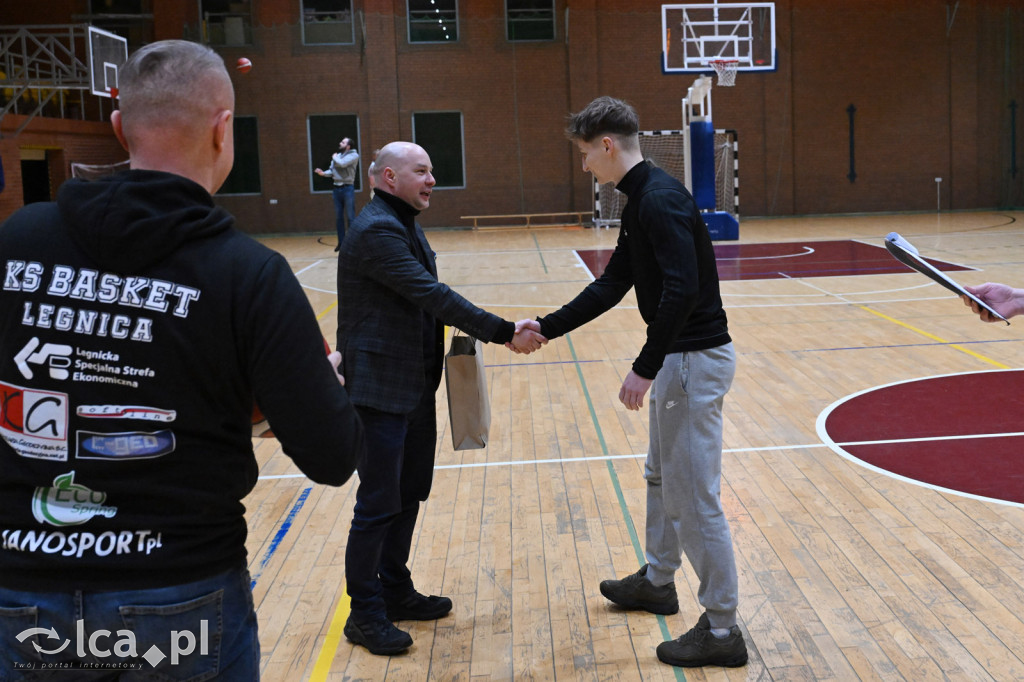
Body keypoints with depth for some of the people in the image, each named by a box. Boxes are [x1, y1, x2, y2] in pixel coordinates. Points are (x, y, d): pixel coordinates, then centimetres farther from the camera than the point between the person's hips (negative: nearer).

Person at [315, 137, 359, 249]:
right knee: (339, 217, 9)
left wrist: (335, 157, -2)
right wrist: (323, 173, -9)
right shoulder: (337, 155, 14)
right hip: (337, 188, 6)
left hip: (348, 188, -6)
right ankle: (341, 242, 16)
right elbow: (332, 170, 11)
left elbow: (342, 163, -21)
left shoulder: (354, 155, -6)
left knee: (350, 217, -5)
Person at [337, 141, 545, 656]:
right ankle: (365, 615, 12)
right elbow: (434, 295, -24)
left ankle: (395, 592, 31)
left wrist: (462, 331, 5)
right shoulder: (376, 231, -19)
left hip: (415, 385, 10)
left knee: (409, 495, 17)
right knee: (379, 505, -1)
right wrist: (506, 334, -22)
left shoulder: (405, 225, 14)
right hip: (380, 388, -10)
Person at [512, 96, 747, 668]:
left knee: (694, 497, -2)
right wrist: (547, 328, 17)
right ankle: (657, 582, 42)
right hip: (679, 357, 11)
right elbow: (612, 285, 18)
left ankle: (722, 630, 10)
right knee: (662, 476, 24)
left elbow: (682, 289, -28)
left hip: (695, 360, -11)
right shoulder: (640, 201, 13)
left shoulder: (660, 199, -19)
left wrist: (645, 368, -25)